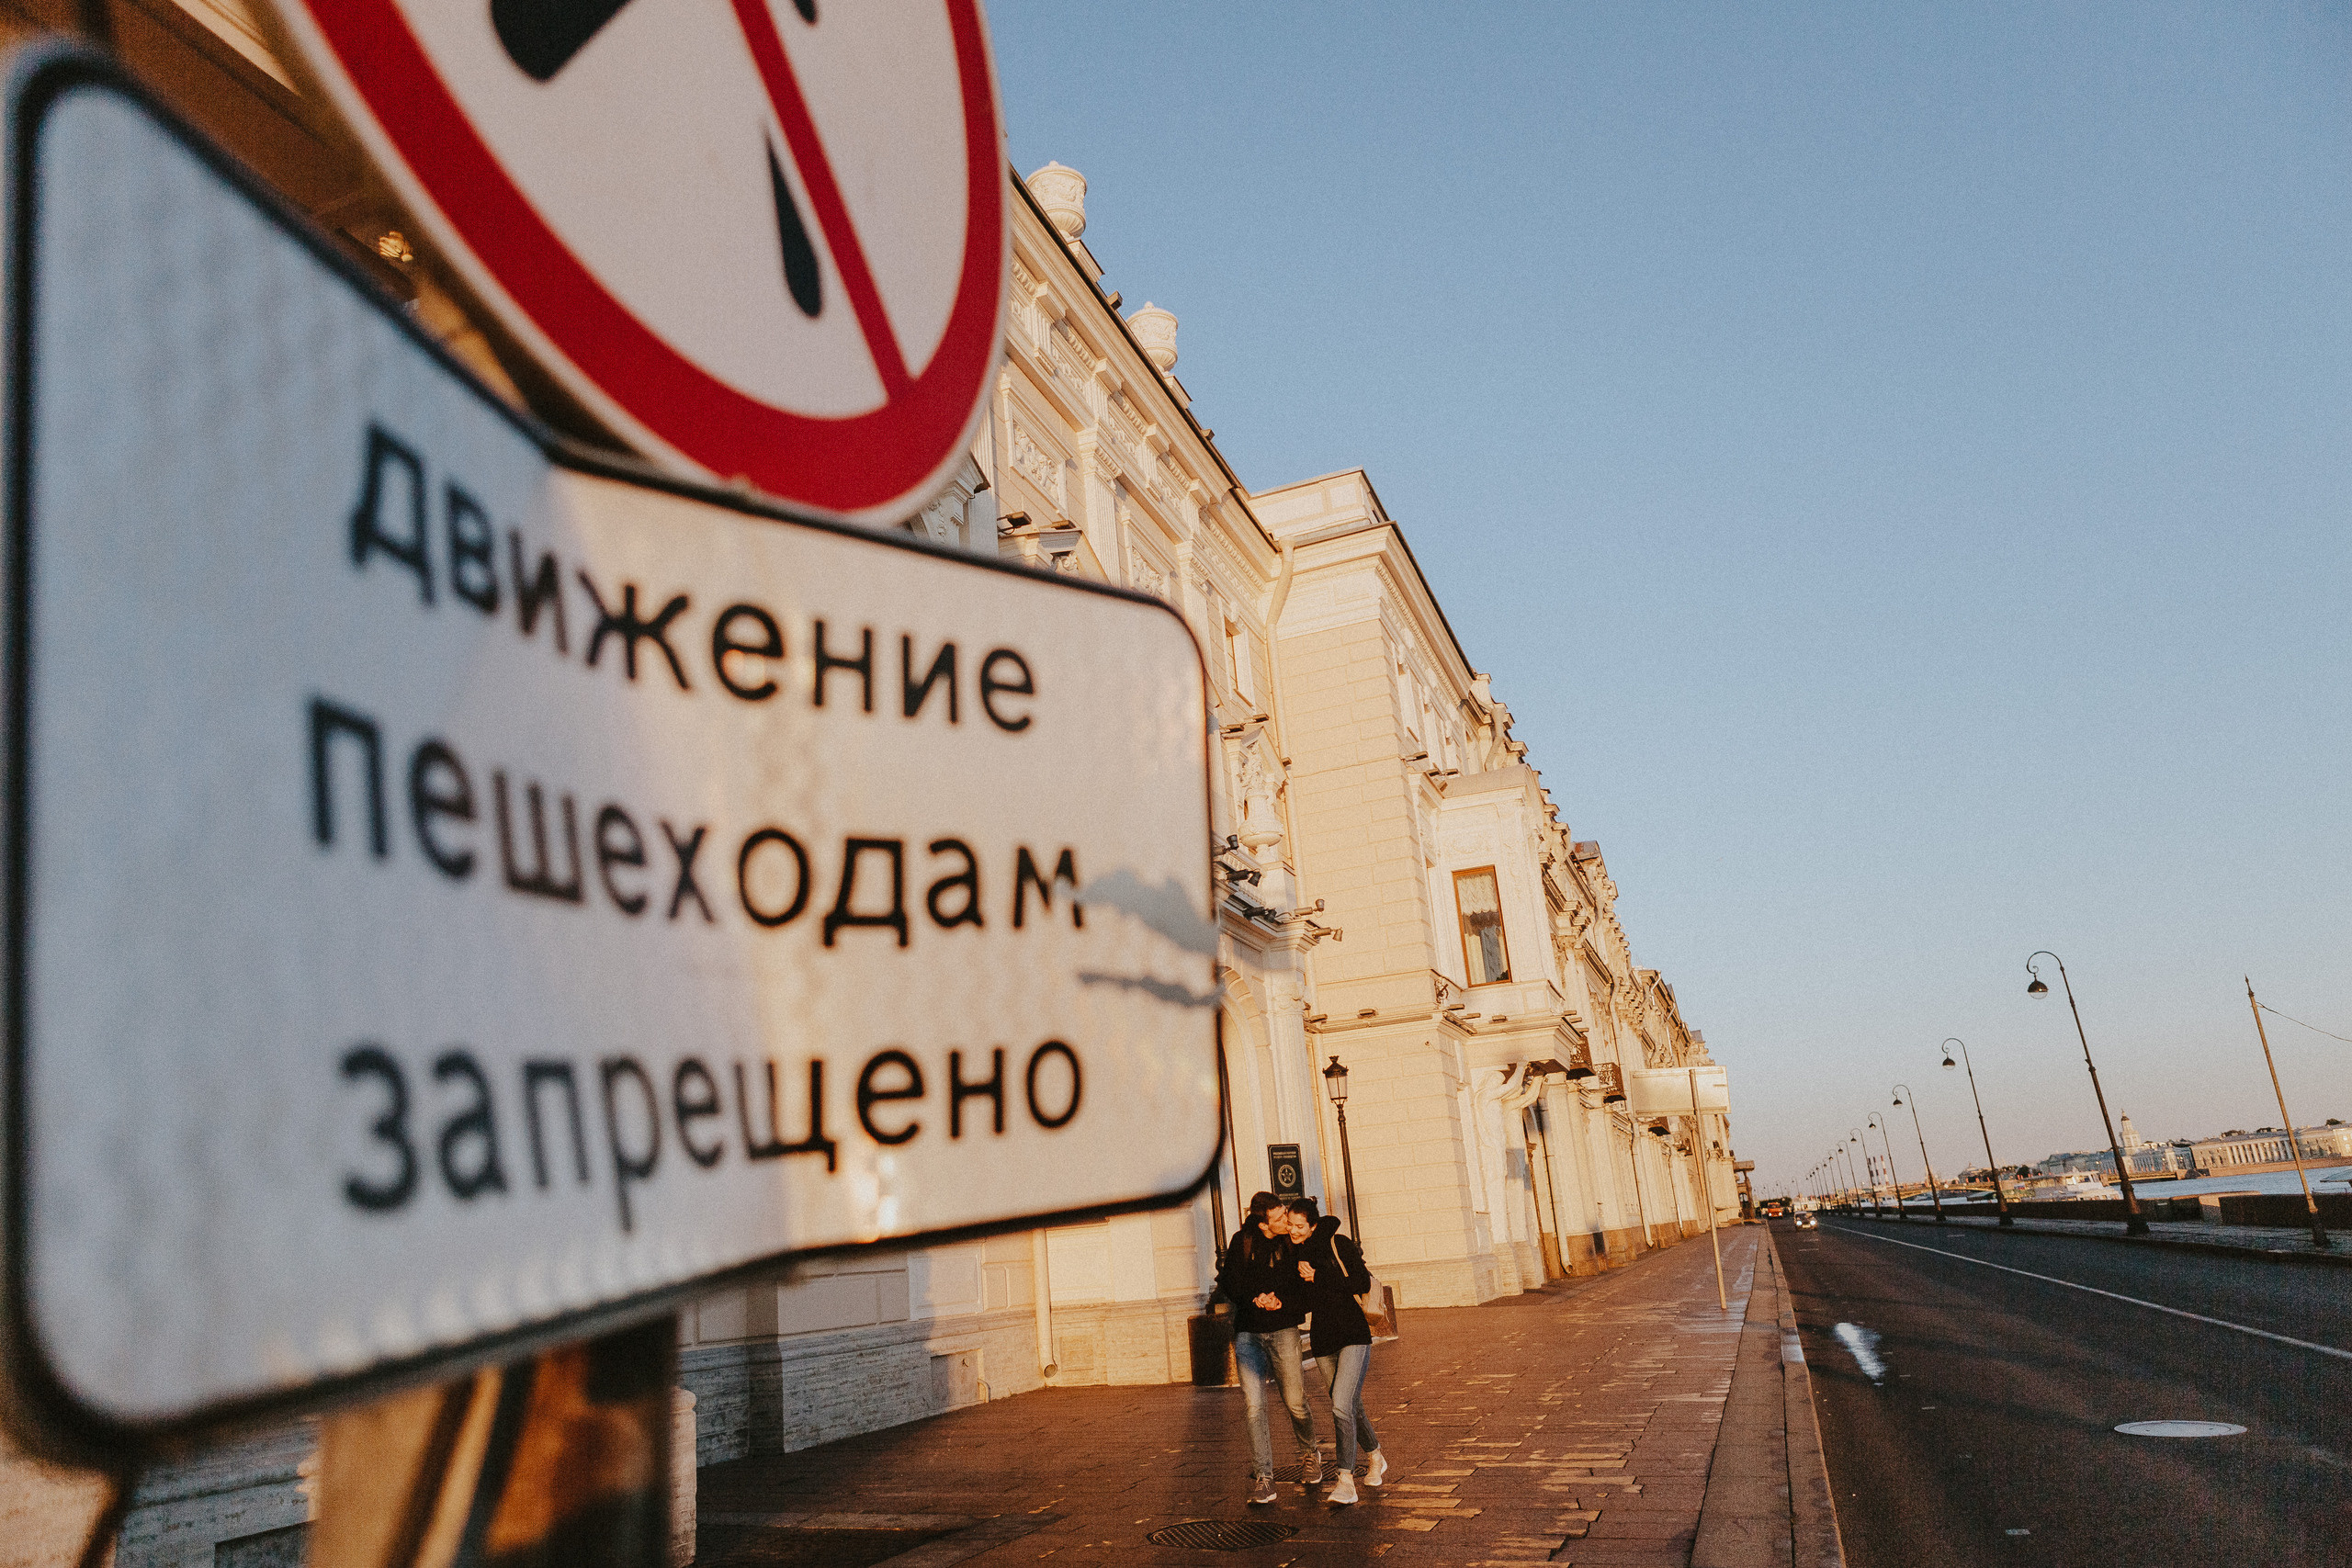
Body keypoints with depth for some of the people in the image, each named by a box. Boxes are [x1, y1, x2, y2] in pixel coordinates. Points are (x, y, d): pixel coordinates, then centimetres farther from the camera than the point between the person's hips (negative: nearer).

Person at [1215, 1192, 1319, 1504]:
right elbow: (1230, 1284, 4)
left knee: (1295, 1403, 1)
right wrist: (1255, 1299, -13)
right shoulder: (1243, 1242, -1)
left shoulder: (1294, 1246, -5)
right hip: (1248, 1332, 1)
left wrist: (1282, 1302, -17)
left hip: (1283, 1331, -1)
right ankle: (1262, 1476, 1)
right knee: (1254, 1405, -8)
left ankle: (1309, 1454, 30)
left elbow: (1308, 1294, -1)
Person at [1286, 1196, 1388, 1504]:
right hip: (1323, 1340, 5)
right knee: (1352, 1408, 15)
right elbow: (1306, 1303, 6)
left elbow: (1363, 1283, -16)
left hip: (1353, 1335, -5)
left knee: (1341, 1406, -16)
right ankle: (1375, 1459, 39)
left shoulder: (1338, 1245, -9)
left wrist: (1319, 1277, -19)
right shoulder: (1293, 1255, 4)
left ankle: (1346, 1483, -12)